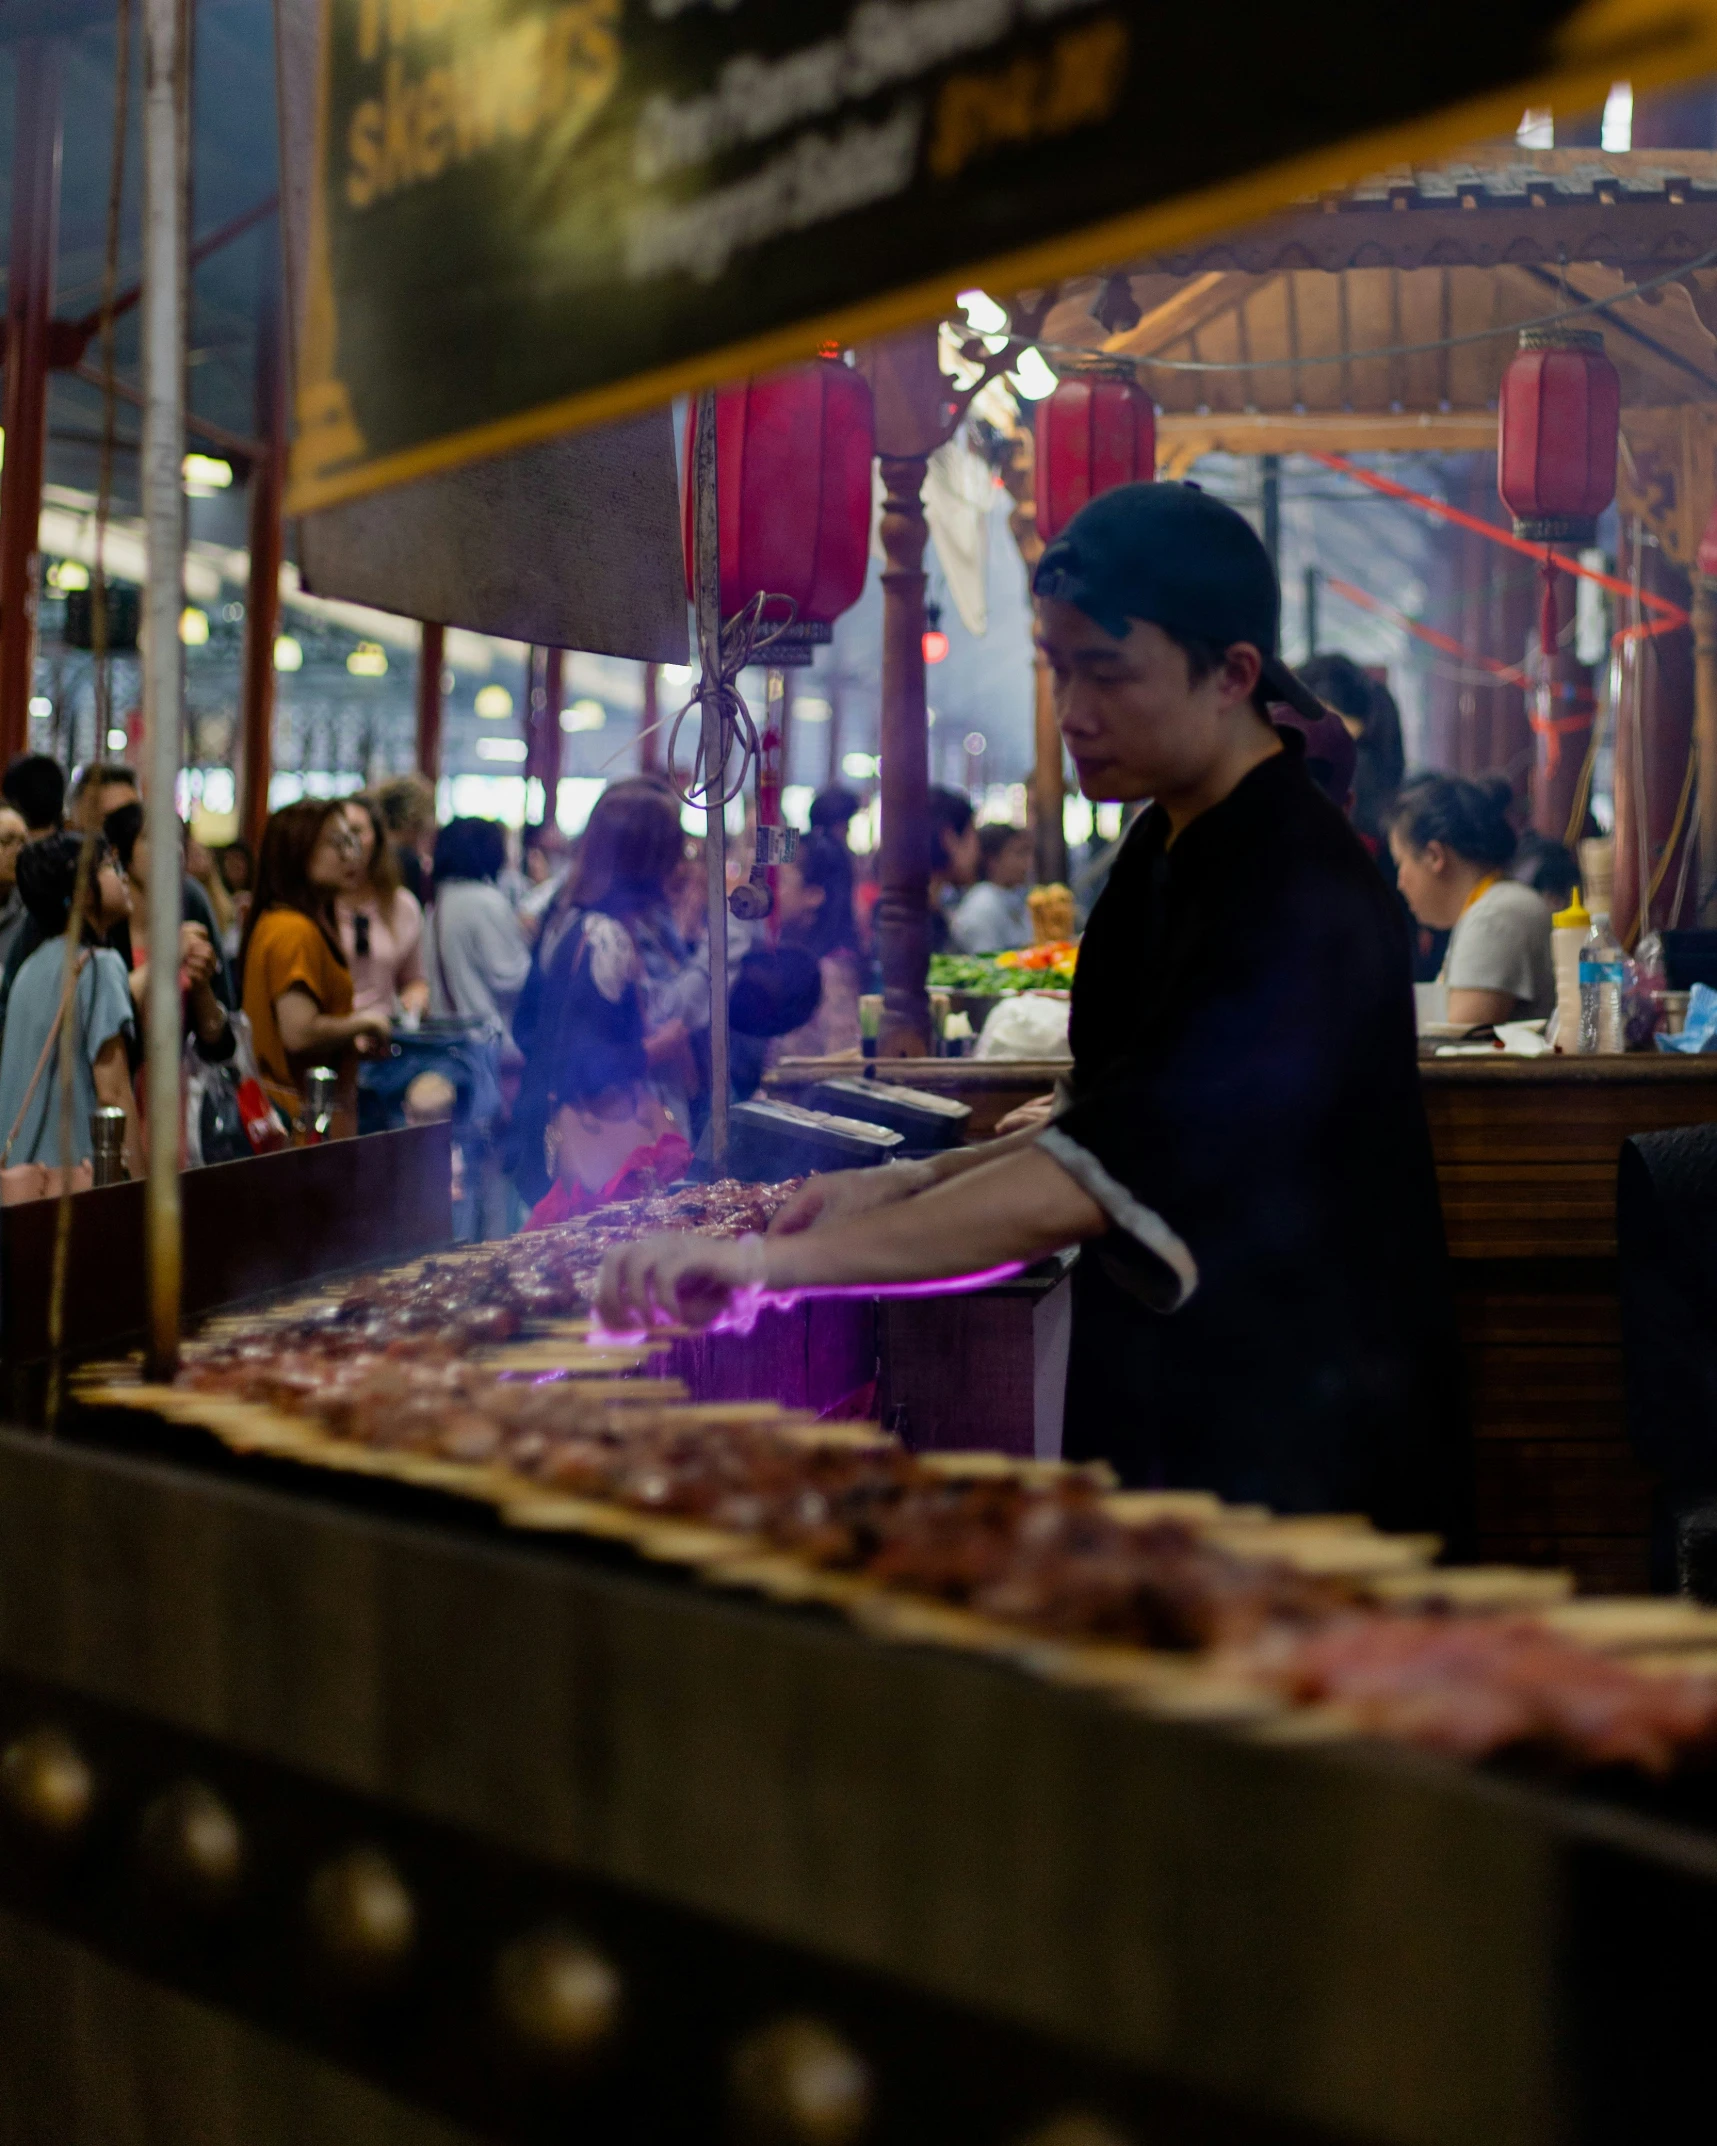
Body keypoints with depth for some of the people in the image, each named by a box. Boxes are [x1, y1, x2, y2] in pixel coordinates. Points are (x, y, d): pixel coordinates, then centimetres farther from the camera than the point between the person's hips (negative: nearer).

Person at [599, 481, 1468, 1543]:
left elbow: (1100, 1182, -32)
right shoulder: (1166, 851, 7)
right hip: (1159, 1429, 9)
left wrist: (773, 1259, -36)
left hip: (1296, 1470, -9)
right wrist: (916, 1182, 1)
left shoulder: (1299, 904, -24)